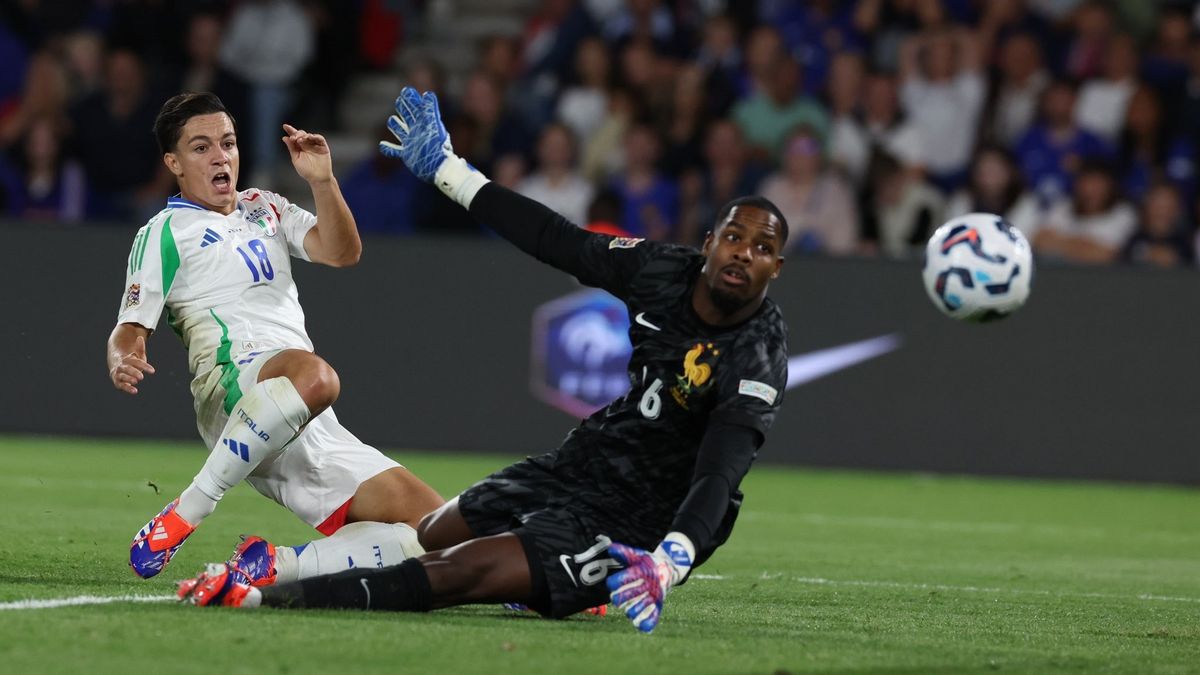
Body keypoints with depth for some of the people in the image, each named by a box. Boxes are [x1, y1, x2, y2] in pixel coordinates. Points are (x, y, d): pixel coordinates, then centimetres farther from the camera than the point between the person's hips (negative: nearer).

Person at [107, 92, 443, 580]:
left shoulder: (263, 207, 27)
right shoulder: (164, 232, 10)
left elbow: (342, 252, 15)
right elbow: (130, 328, 1)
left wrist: (322, 180, -1)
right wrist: (122, 363, -22)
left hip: (315, 429, 7)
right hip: (229, 383, -7)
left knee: (435, 525, -4)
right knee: (313, 375, -43)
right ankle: (182, 517, -36)